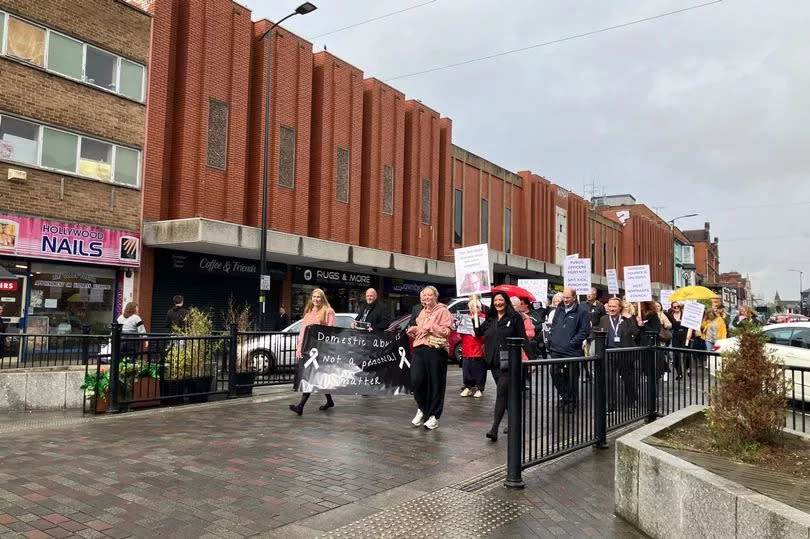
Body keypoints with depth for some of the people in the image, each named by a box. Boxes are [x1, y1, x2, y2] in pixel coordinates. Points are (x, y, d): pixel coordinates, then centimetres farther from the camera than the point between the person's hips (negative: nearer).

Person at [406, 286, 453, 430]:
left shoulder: (442, 311, -1)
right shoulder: (422, 312, 22)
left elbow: (447, 331, -9)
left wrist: (431, 327, -16)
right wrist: (414, 330, 15)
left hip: (436, 349, -6)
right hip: (419, 348, 6)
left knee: (435, 383, -1)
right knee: (416, 380, -4)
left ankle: (434, 416, 11)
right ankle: (421, 409, 18)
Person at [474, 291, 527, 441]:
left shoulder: (515, 318, -2)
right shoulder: (490, 319, 14)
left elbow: (522, 338, -4)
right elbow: (479, 333, 11)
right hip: (494, 362, 6)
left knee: (502, 393, -11)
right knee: (506, 394, 15)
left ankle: (494, 429, -14)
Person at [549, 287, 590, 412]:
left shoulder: (582, 311, -7)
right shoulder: (559, 309, 12)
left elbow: (585, 330, -9)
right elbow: (553, 325, 21)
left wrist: (572, 342, -12)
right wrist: (553, 338, 8)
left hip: (572, 351, -5)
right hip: (556, 349, 6)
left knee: (571, 377, 3)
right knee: (555, 373, 4)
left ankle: (571, 402, 18)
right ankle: (564, 396, 25)